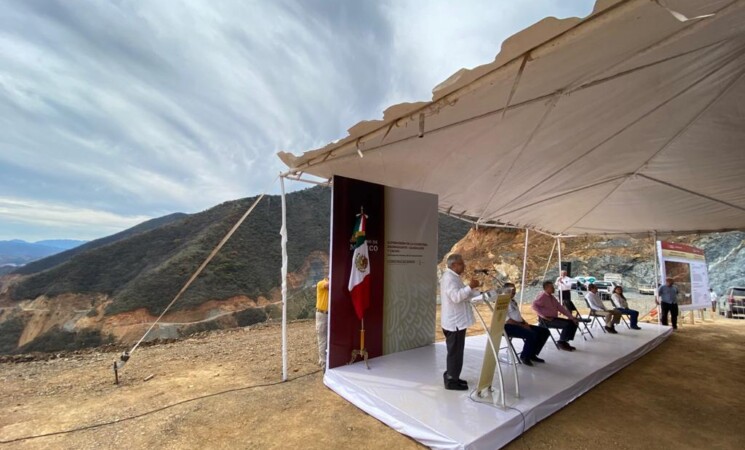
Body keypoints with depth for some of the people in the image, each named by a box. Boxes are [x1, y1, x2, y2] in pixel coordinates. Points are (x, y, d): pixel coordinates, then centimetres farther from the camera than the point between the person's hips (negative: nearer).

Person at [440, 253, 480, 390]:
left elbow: (463, 295, 20)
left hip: (457, 321, 11)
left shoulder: (453, 277, 15)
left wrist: (480, 293, 11)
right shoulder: (449, 278, -19)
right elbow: (456, 297, -30)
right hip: (454, 322, -11)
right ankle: (451, 381, 10)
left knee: (455, 351, 18)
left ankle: (451, 377, 30)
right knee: (455, 352, -1)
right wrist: (470, 286, -31)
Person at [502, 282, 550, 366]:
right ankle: (524, 356, -8)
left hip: (520, 324, 10)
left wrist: (525, 323, 3)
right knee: (532, 334, -31)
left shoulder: (513, 301, 20)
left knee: (544, 331, 2)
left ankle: (532, 354, 8)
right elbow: (506, 320, -19)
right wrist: (522, 325, -17)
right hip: (509, 327, -10)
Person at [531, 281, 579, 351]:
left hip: (554, 318, 9)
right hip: (546, 320, -9)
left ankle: (564, 342, 9)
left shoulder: (552, 297, 16)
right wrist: (543, 315, -25)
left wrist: (571, 316, 3)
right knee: (567, 324, -23)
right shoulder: (542, 296, -11)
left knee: (573, 323, 1)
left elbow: (560, 308, 13)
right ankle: (561, 343, -5)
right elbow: (534, 305, -24)